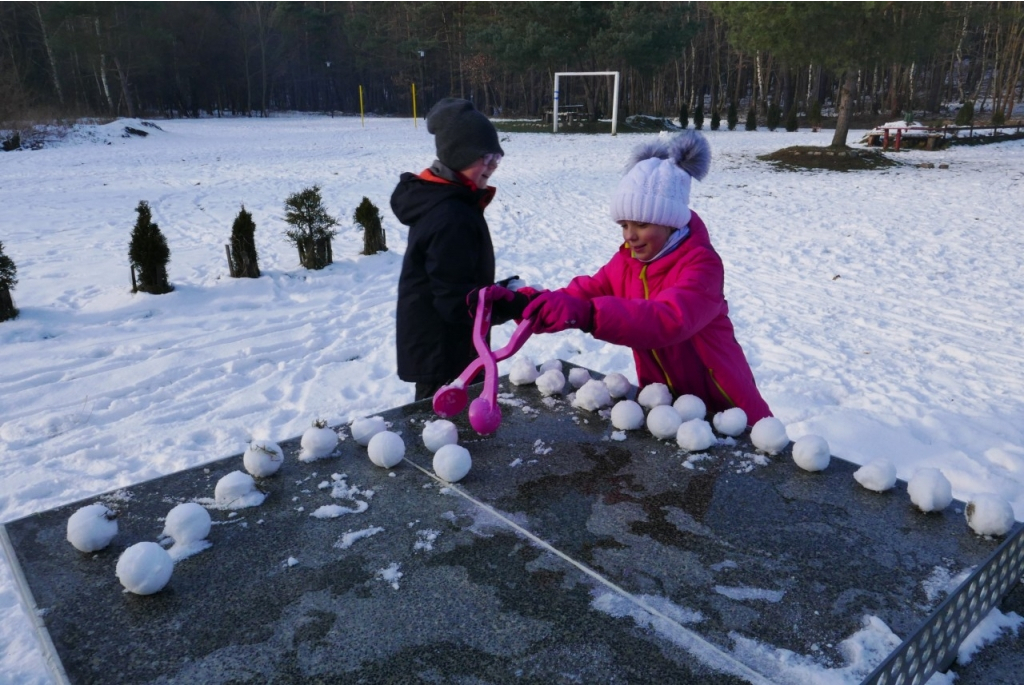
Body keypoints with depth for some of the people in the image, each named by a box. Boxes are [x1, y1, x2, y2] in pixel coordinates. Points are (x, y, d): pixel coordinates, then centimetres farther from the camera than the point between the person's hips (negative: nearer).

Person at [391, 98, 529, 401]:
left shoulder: (440, 200, 8)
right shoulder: (450, 217, -25)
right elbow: (457, 301, -26)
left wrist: (503, 296, 13)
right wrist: (518, 305, -29)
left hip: (436, 347, 10)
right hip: (442, 352, -10)